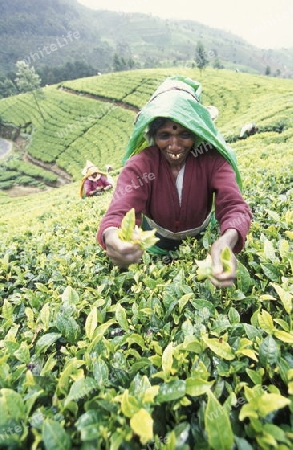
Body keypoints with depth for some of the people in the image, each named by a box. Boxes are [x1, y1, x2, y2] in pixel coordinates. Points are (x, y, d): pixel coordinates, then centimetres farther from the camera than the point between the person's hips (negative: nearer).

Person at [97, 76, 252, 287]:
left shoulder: (212, 159, -30)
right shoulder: (139, 164, -32)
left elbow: (234, 206, -43)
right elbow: (119, 211, -47)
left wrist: (228, 241, -69)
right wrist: (112, 236, -75)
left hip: (201, 239, 1)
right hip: (157, 242, 0)